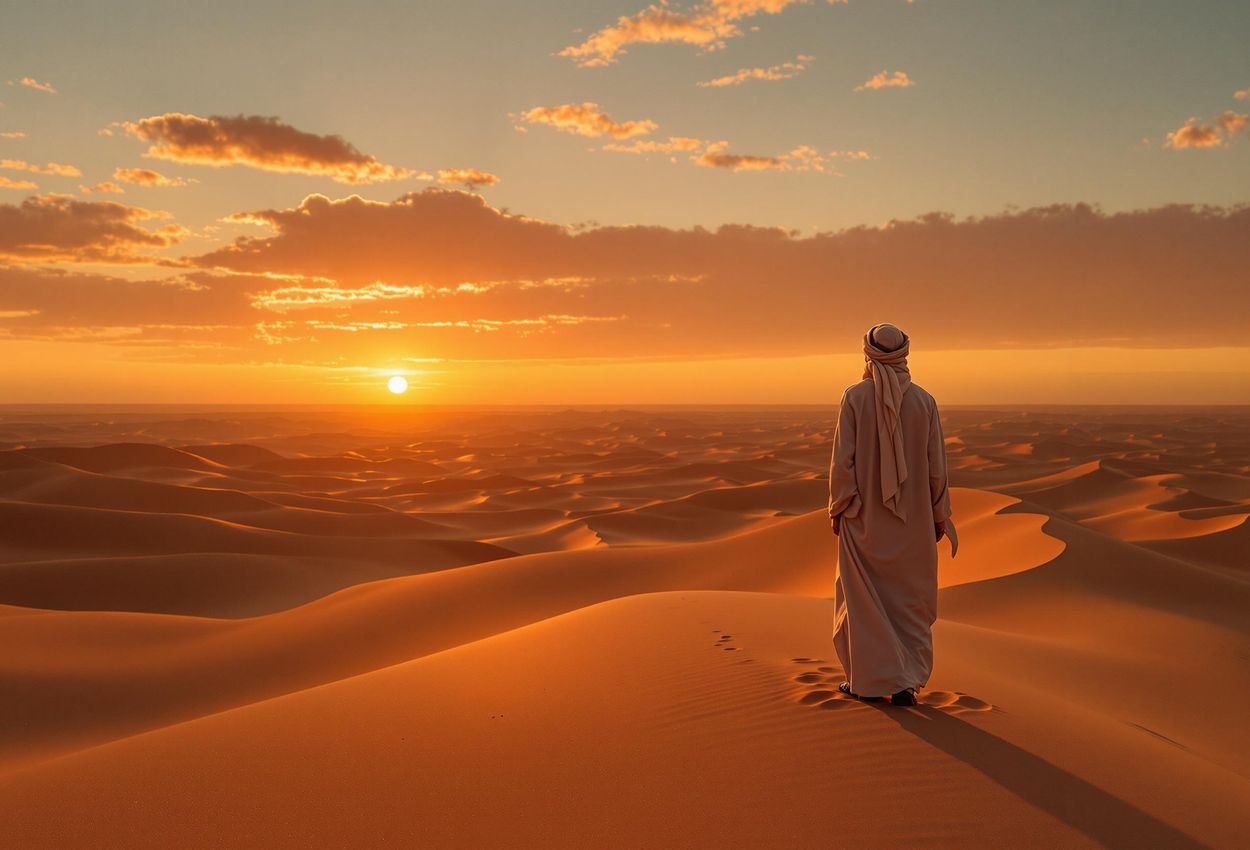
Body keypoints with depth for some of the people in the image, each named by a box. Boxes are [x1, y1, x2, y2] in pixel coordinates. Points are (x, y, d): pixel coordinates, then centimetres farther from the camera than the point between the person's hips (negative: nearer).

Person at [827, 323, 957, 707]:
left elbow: (843, 459, -12)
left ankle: (869, 679, 15)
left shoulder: (854, 397, -10)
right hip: (912, 517, 2)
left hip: (863, 515, -2)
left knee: (863, 596, 12)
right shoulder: (924, 401, -4)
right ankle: (905, 681, 11)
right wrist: (940, 514, 8)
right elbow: (936, 465, -2)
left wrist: (837, 509, -2)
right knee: (910, 600, 14)